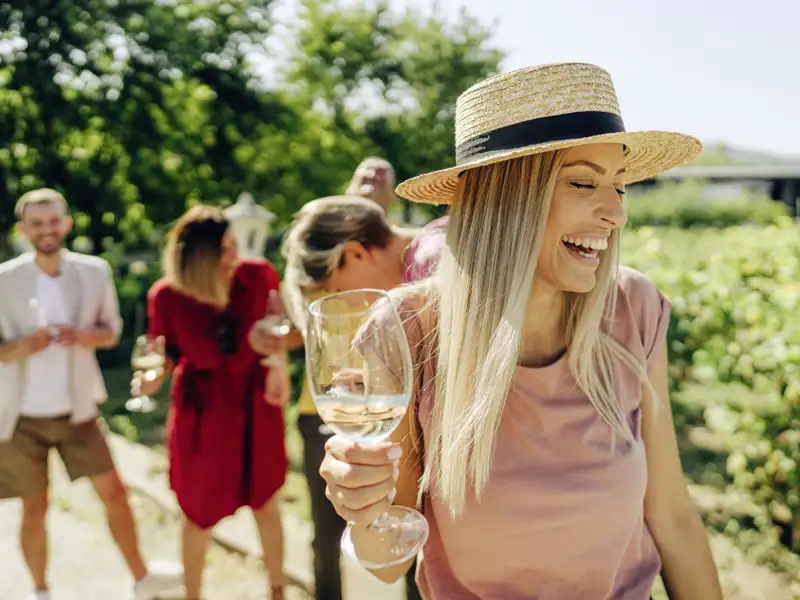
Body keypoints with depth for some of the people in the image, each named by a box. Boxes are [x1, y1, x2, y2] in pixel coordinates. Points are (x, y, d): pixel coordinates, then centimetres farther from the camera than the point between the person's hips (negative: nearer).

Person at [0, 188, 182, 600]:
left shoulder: (94, 272, -4)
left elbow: (111, 331, 4)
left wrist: (83, 335, -18)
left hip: (77, 412, 2)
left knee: (114, 493, 8)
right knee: (35, 508, 10)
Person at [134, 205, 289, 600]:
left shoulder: (258, 275, -12)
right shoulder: (167, 296, -15)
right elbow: (168, 353, -2)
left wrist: (278, 367, -8)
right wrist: (152, 378, -22)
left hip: (255, 404, 1)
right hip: (201, 410, -1)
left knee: (266, 505, 15)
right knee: (199, 515, 11)